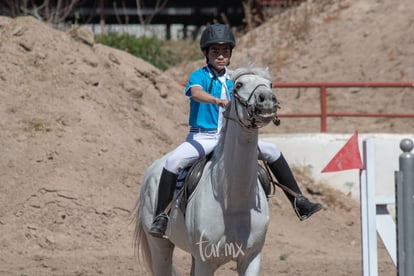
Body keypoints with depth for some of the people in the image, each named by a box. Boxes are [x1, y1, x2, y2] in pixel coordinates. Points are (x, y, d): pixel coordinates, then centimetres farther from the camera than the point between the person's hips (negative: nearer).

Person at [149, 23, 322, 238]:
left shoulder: (233, 80, 10)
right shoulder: (199, 76, -6)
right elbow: (196, 93, -30)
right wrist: (216, 100, -48)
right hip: (201, 136, -5)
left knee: (272, 152, -1)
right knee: (173, 161, -32)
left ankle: (298, 201, 8)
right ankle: (160, 216, -26)